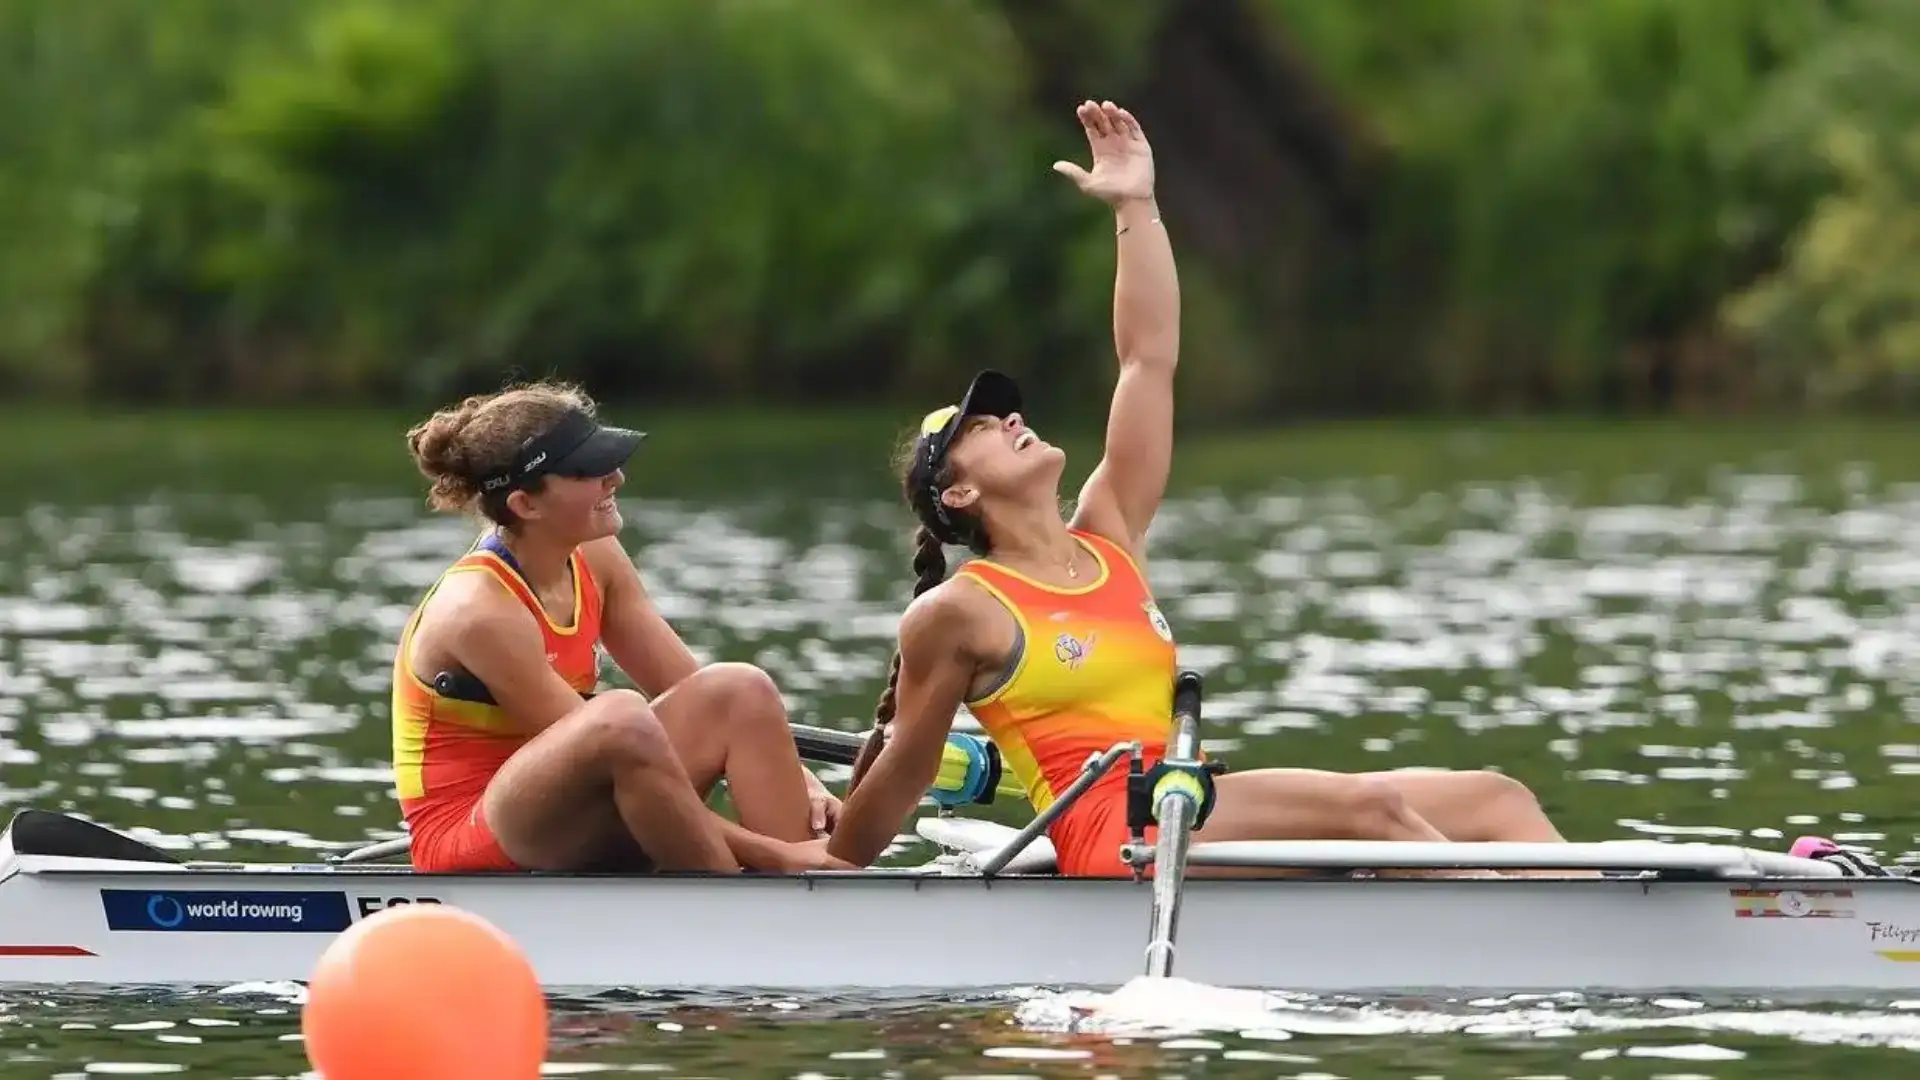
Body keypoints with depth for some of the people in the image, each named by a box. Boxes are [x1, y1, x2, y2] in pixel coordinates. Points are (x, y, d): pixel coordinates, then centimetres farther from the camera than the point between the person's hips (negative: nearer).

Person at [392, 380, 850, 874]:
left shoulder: (593, 561, 4)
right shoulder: (479, 609, -21)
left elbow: (693, 693, 8)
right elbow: (607, 741, -22)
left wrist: (799, 782, -8)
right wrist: (769, 852, -23)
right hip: (467, 843, -8)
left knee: (741, 690, -8)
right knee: (622, 716, -34)